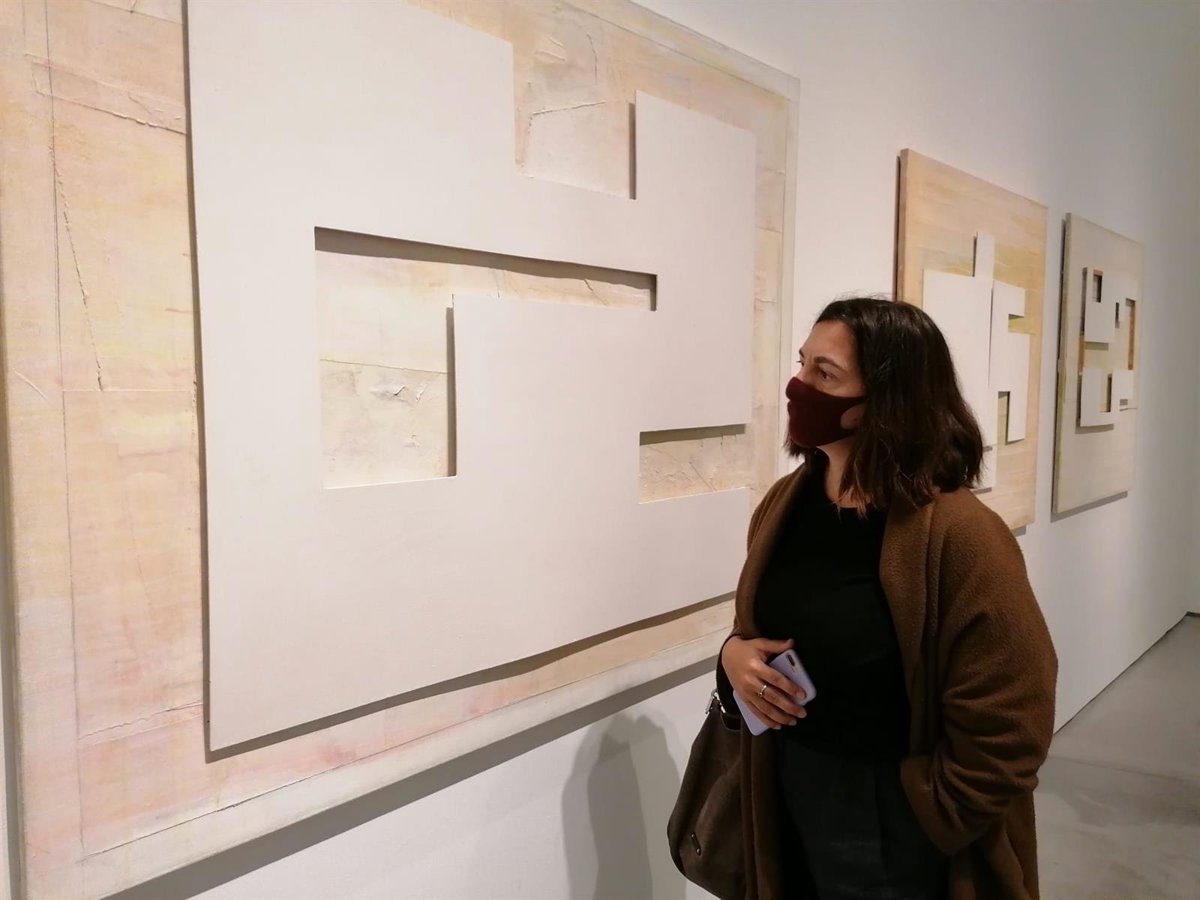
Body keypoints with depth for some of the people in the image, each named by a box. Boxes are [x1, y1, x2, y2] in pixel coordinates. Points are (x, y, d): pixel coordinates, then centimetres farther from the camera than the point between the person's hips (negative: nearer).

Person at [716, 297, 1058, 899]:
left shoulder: (958, 535, -24)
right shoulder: (784, 503, -2)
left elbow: (1007, 725, -20)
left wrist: (927, 821, -11)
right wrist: (734, 656, -7)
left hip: (888, 823, -6)